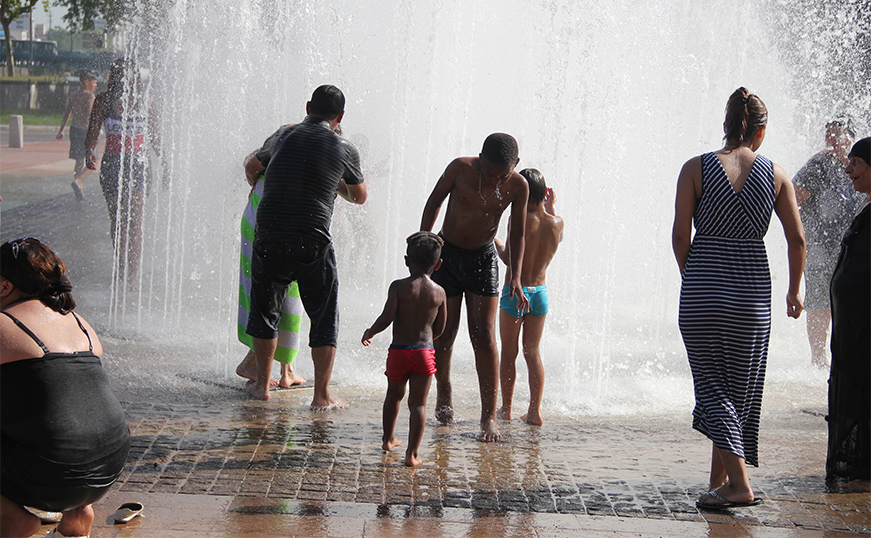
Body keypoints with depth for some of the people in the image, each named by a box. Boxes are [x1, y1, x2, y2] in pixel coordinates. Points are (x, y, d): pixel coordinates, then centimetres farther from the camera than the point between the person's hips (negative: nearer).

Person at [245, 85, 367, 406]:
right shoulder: (345, 150, 3)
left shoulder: (286, 135, 8)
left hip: (269, 235, 2)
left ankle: (262, 384, 25)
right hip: (313, 240, -2)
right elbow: (359, 197, 19)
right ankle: (322, 395, 8)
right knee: (324, 319, 9)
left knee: (266, 310, 18)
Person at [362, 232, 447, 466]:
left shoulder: (399, 287, -7)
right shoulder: (439, 292, 1)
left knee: (394, 395, 21)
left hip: (398, 350, 0)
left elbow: (386, 318, -14)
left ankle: (388, 439, 40)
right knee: (418, 403, 2)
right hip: (424, 351, 0)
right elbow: (439, 328, 7)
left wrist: (369, 333, 4)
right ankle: (412, 453, -3)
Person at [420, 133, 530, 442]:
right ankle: (443, 391, 30)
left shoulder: (518, 187, -14)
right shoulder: (460, 169, -18)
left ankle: (489, 417, -5)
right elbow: (434, 202, -2)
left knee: (484, 337, -7)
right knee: (444, 332, 4)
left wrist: (515, 278, -9)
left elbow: (517, 235, -2)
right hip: (446, 254, 0)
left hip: (483, 258, 0)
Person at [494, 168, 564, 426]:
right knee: (533, 352, 12)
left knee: (508, 353, 8)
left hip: (515, 292, -4)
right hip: (540, 292, 4)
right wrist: (551, 208, 22)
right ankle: (535, 410, 8)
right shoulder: (557, 223, -3)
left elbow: (509, 258, -19)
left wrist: (495, 241, -1)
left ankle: (506, 409, 14)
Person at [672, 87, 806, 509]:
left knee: (711, 386, 4)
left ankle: (739, 484, -9)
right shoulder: (776, 175, 2)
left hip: (702, 288, -2)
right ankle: (719, 480, 24)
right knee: (740, 387, 15)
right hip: (752, 291, 2)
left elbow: (680, 235, -5)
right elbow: (797, 240, 2)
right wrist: (794, 291, 15)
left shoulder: (696, 169, -3)